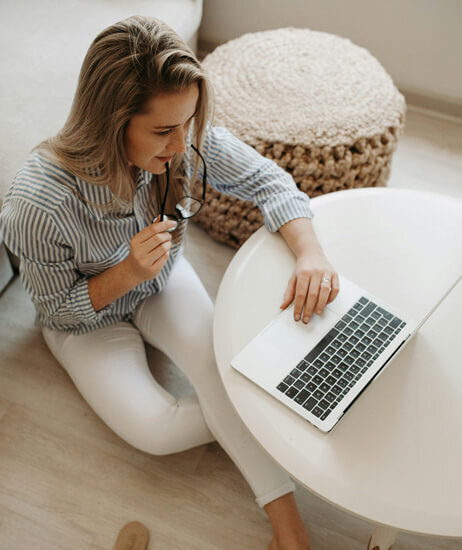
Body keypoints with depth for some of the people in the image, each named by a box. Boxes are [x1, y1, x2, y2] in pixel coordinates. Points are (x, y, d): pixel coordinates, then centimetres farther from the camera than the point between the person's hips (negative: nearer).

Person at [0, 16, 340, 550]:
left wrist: (310, 254, -35)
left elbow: (266, 180, -17)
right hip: (87, 318, -2)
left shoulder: (187, 139, -28)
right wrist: (127, 273, -37)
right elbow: (60, 307, -20)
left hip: (163, 283, 3)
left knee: (218, 358, -22)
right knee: (155, 430, -19)